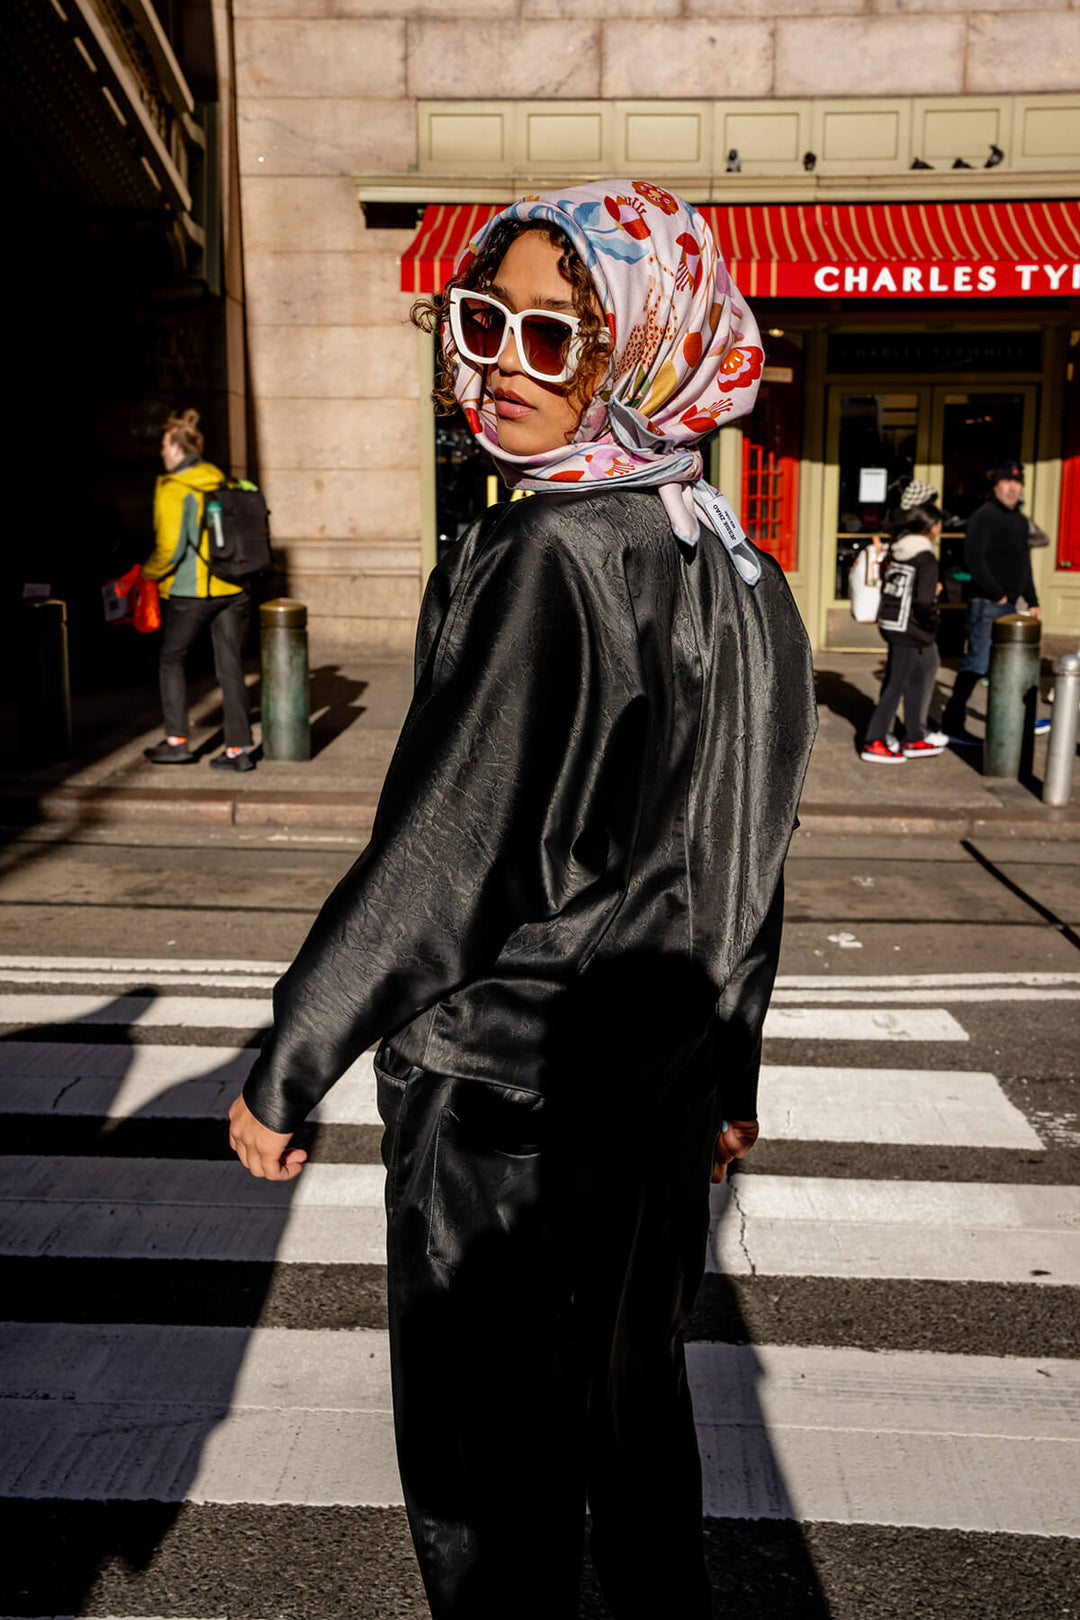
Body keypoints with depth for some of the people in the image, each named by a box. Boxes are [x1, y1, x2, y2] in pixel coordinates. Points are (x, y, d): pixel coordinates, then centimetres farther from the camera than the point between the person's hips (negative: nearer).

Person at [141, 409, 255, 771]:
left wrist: (148, 573, 0)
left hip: (189, 592, -5)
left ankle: (177, 741, 15)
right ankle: (238, 749, 6)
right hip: (232, 589, 5)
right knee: (230, 666, 7)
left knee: (171, 659, 14)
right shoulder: (223, 483, 7)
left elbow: (170, 548, -16)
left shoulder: (173, 489, -10)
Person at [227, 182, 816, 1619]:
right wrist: (730, 1075, 18)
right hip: (660, 1086, 8)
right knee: (635, 1402, 26)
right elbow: (747, 865, 9)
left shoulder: (551, 557, -20)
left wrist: (287, 1067, -10)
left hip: (505, 1097, -8)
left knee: (488, 1475, 12)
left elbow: (440, 853, -21)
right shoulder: (739, 574, 4)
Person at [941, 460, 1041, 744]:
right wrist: (997, 594, -16)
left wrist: (1032, 601, 19)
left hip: (1008, 604, 9)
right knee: (977, 663, -10)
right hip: (986, 604, -9)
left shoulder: (1020, 521, 18)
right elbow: (973, 559, -19)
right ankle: (952, 723, -4)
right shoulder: (984, 516, -9)